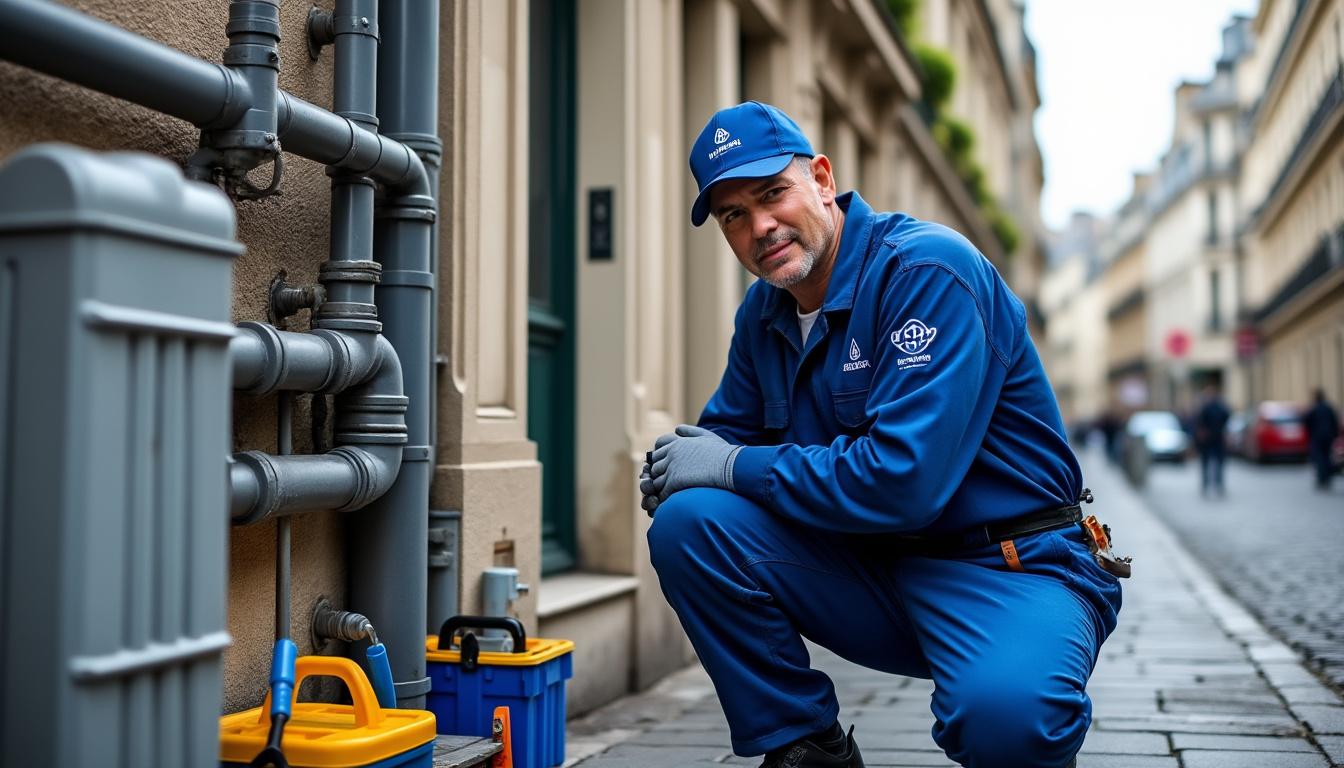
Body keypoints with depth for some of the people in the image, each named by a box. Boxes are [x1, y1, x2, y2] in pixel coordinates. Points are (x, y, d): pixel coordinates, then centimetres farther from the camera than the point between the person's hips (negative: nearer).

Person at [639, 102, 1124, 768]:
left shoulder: (927, 270, -18)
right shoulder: (764, 311, 7)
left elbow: (903, 480, -28)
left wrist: (735, 466, -17)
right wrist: (674, 470, -11)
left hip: (1011, 566, -6)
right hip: (873, 565, 7)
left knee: (1003, 710, -38)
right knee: (689, 522, -13)